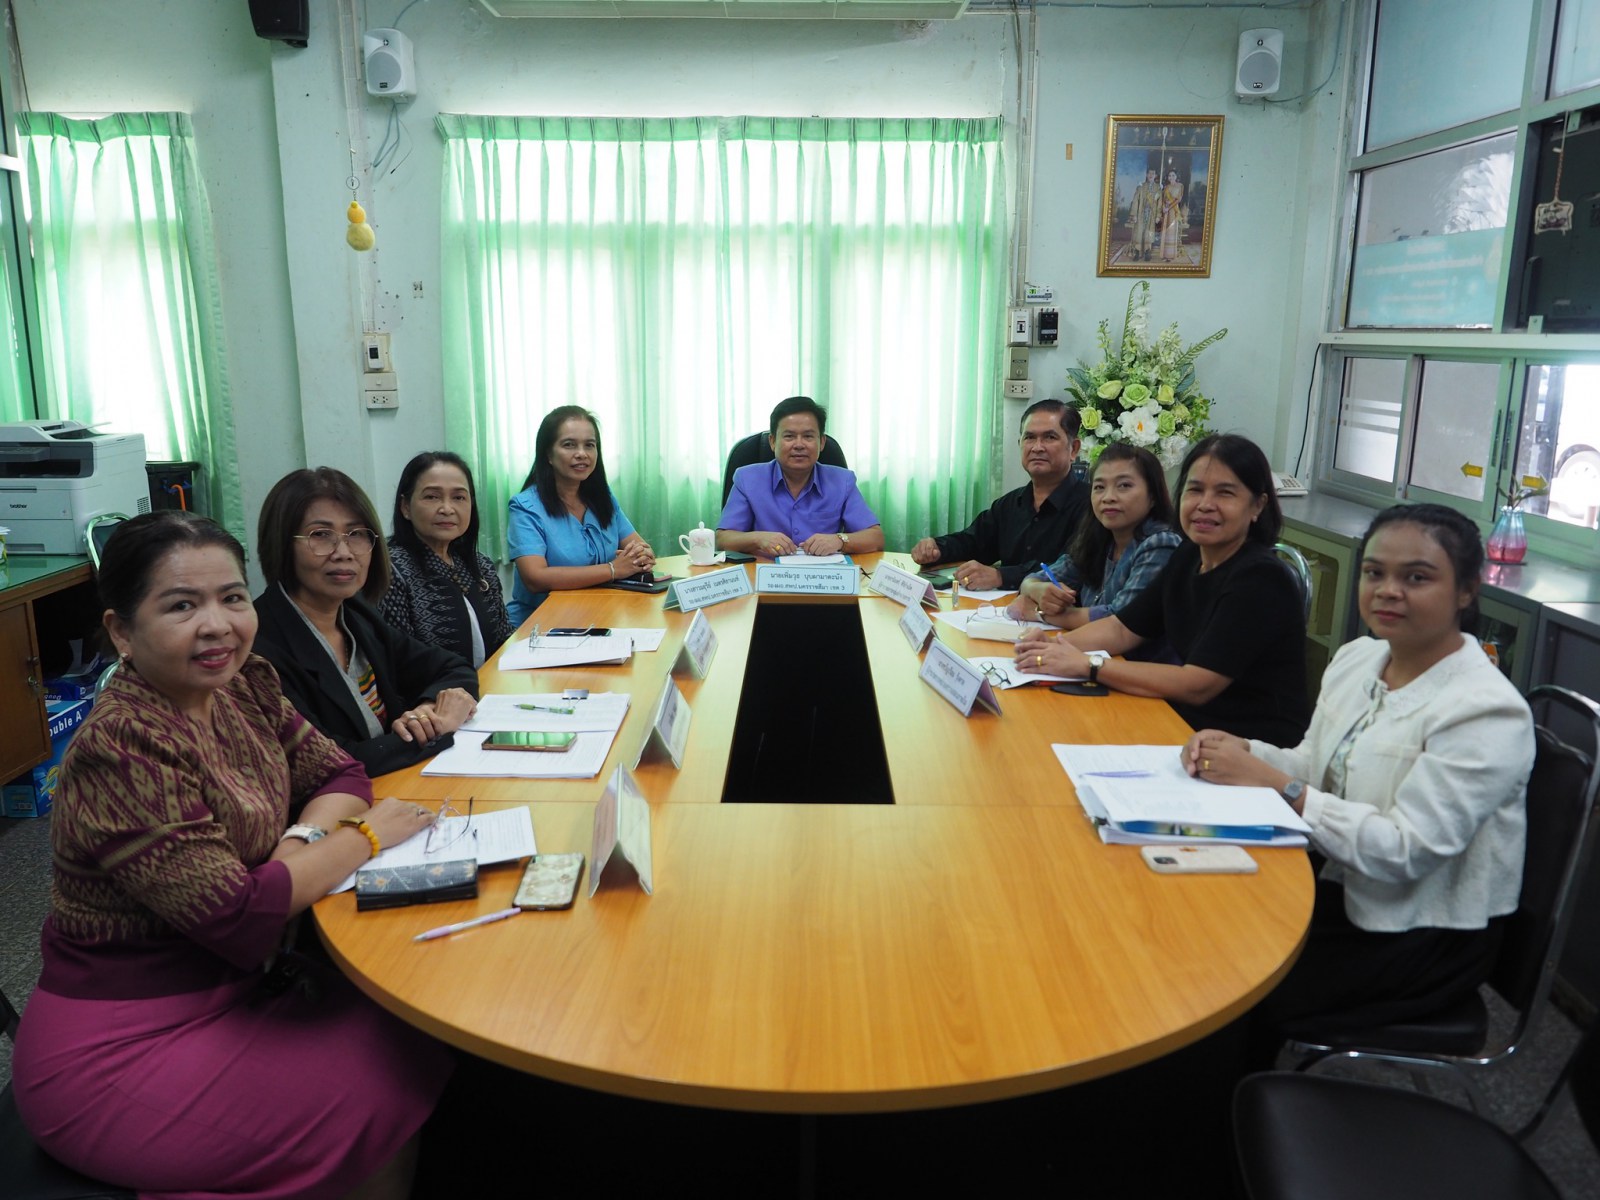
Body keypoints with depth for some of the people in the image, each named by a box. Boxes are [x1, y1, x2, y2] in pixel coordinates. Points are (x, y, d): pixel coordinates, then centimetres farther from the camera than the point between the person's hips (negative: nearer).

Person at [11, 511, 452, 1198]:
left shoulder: (245, 685, -2)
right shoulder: (123, 748, -26)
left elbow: (337, 772, 6)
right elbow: (236, 919, -27)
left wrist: (303, 840, -15)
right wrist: (363, 835, -16)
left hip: (226, 991, 7)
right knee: (404, 1070, -11)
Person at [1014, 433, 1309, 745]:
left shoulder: (1261, 579, -19)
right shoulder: (1188, 558, 6)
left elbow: (1196, 686, -24)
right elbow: (1121, 628, 11)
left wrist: (1087, 666, -24)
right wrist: (1054, 647, -8)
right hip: (1191, 725, 7)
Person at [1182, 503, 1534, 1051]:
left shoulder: (1487, 712, -21)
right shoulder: (1356, 657, 2)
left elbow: (1406, 851, -26)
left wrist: (1275, 784, -27)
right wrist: (1240, 751, -13)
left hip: (1423, 935, -6)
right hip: (1340, 885, 7)